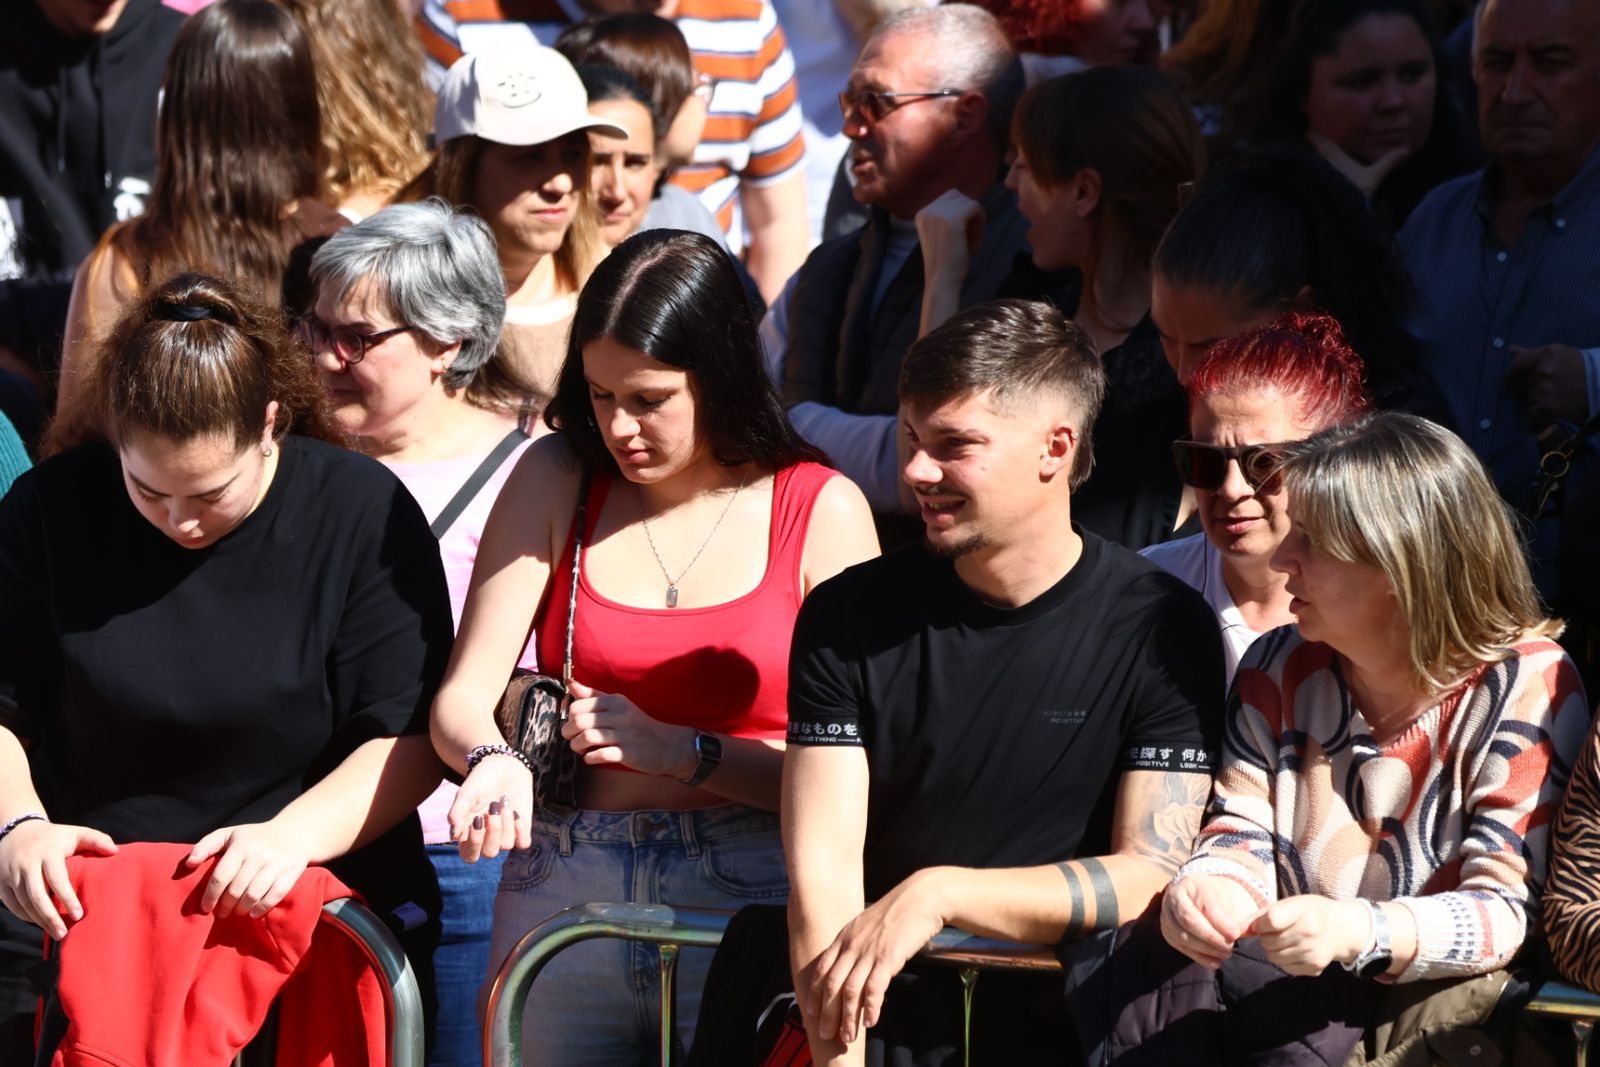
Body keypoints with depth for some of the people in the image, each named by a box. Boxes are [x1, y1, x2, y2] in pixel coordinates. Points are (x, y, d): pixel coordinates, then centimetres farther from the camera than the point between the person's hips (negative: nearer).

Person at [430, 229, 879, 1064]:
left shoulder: (821, 510, 1)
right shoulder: (556, 481, 9)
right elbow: (463, 696, 1)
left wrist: (681, 751, -14)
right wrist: (492, 764, -20)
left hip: (750, 898, -2)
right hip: (563, 892, 2)